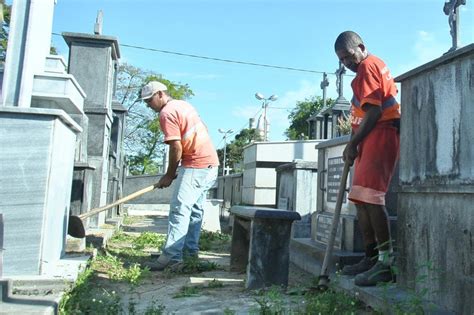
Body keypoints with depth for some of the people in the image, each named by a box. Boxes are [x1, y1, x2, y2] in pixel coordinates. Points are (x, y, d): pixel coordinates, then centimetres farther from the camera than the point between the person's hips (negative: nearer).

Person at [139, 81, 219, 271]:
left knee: (179, 209, -11)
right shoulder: (183, 104, 19)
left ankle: (171, 256, -13)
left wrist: (169, 175, -4)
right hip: (210, 163, 10)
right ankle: (190, 250, 19)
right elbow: (204, 130, 22)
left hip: (196, 165, -10)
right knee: (195, 209, 13)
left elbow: (176, 148, -15)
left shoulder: (167, 113, -10)